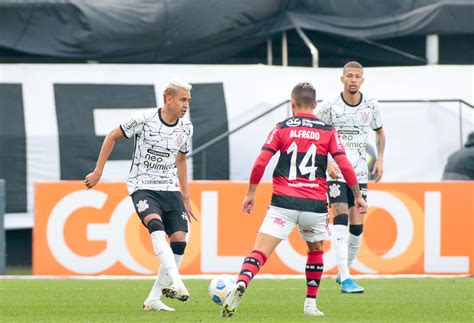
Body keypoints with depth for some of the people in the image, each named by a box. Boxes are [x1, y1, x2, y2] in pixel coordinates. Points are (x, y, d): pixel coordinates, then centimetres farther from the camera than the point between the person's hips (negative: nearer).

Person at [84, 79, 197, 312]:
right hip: (142, 186, -5)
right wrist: (98, 172, 2)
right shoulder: (143, 119, -11)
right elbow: (112, 137, 2)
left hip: (170, 188, 5)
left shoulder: (186, 128, 5)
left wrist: (186, 199, 20)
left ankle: (153, 299, 1)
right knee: (156, 224, -33)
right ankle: (176, 282, -45)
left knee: (179, 240, -10)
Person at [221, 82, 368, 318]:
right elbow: (345, 166, 2)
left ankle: (241, 284, -35)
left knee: (260, 252, -8)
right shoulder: (328, 131, 8)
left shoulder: (282, 128, 6)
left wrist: (250, 193, 9)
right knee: (315, 251, 26)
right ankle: (311, 303, 22)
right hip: (315, 205, 1)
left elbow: (260, 163, -1)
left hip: (283, 202, -1)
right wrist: (358, 196, 12)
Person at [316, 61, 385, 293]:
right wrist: (327, 163, -11)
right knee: (341, 219, -18)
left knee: (357, 226, 2)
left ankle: (344, 271, 26)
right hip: (335, 173, -4)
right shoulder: (329, 106, -7)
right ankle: (345, 279, -24)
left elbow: (380, 132, 20)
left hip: (360, 174, 4)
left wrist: (380, 159, 7)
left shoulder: (371, 106, 3)